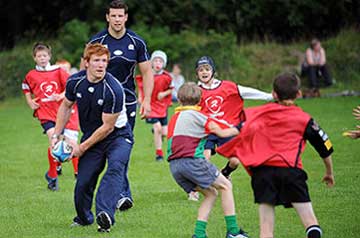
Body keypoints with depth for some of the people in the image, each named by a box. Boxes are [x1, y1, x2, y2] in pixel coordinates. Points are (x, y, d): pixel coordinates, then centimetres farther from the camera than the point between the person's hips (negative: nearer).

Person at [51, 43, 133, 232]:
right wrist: (56, 135, 7)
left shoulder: (113, 89, -26)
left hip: (118, 136, -4)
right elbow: (66, 106, 13)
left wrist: (82, 147, -14)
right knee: (83, 183, -3)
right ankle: (84, 218, 27)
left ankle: (105, 214, -51)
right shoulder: (75, 82, -9)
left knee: (115, 168, -31)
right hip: (90, 138, 4)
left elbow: (107, 127, -20)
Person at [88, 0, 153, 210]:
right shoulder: (96, 42, -3)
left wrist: (147, 101, -2)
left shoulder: (136, 42, 1)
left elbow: (147, 72, 7)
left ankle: (117, 192, 13)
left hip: (128, 102, 2)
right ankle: (124, 193, -12)